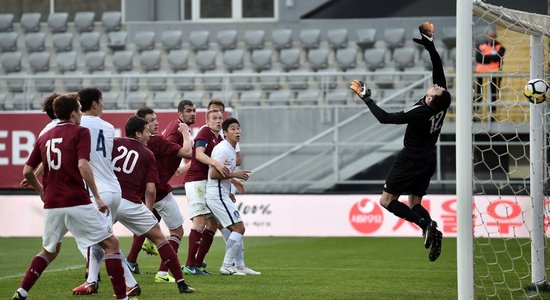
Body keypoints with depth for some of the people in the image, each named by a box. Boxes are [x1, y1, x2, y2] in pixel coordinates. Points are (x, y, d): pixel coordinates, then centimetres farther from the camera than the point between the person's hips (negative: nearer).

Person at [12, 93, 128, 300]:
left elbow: (27, 171, 13)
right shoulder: (80, 132, -3)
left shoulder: (44, 137, 13)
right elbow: (83, 166, -16)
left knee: (49, 252, 25)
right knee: (111, 244, 2)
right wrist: (97, 197, -12)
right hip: (77, 203, -6)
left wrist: (41, 191, 31)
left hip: (52, 205, 6)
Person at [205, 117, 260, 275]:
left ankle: (240, 266, 18)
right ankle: (227, 266, -9)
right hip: (217, 195, -10)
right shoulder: (222, 149, -16)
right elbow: (213, 174, -21)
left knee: (237, 229, 13)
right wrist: (235, 175, -18)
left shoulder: (231, 150, 16)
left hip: (222, 195, 10)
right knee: (239, 228, -11)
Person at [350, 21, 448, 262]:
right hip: (429, 159, 7)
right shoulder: (441, 103, -13)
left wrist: (366, 98, -16)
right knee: (414, 202, 15)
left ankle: (426, 224, -16)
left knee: (387, 200, 1)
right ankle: (432, 233, -8)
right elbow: (438, 67, -4)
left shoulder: (420, 113, -30)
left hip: (412, 159, -7)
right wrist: (429, 44, -2)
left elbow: (385, 118, -24)